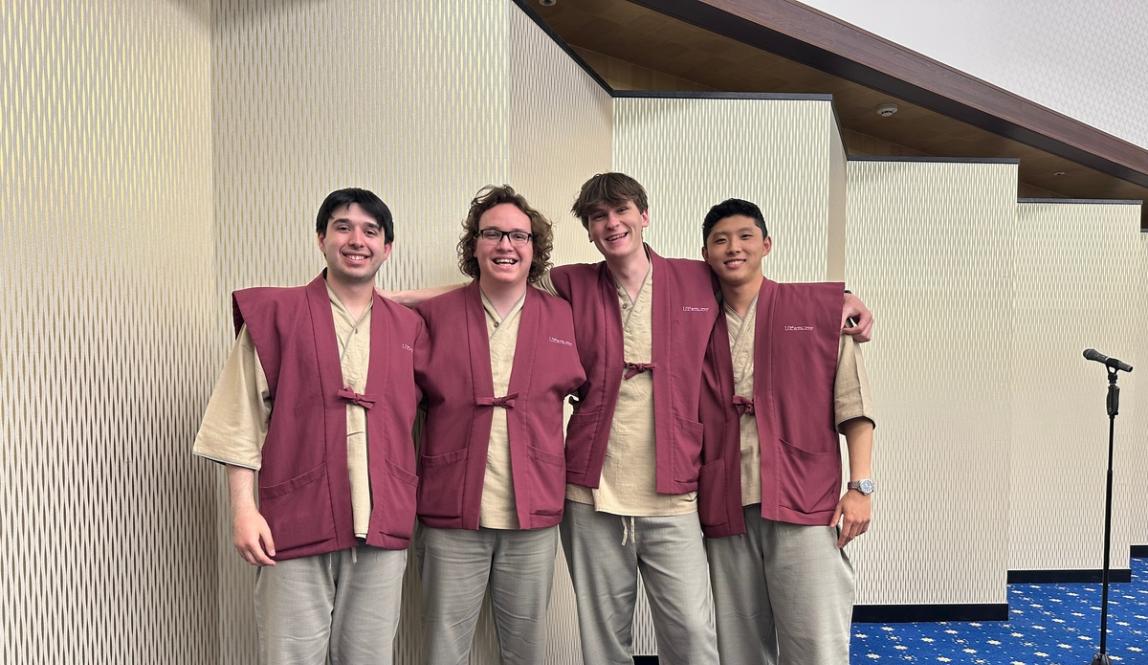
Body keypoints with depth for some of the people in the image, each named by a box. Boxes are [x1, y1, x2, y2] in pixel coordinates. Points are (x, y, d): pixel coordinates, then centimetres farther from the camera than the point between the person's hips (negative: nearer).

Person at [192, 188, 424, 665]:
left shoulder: (407, 327, 10)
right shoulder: (273, 314, 1)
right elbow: (242, 423, -1)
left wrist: (407, 511, 9)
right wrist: (244, 508, -6)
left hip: (382, 528, 3)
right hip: (295, 526, -3)